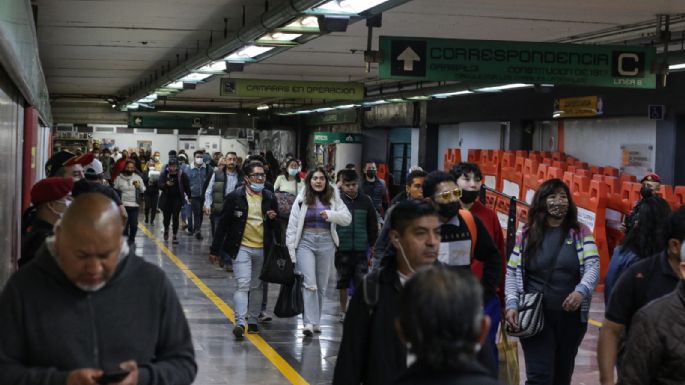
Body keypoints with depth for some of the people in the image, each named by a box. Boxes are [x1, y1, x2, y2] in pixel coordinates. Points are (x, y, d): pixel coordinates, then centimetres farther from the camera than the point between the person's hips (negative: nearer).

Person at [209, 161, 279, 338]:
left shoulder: (270, 198, 5)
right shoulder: (235, 197, -7)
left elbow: (276, 227, 15)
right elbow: (223, 224, -4)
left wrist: (273, 219, -10)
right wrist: (215, 250, -3)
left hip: (263, 249, 4)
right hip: (242, 248, -4)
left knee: (257, 286, 13)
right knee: (242, 285, -13)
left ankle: (252, 321, 24)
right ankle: (240, 322, -17)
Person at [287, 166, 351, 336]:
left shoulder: (333, 199, 6)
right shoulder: (302, 200, 1)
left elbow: (347, 218, -1)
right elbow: (292, 225, 1)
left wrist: (330, 214, -17)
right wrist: (291, 248, -2)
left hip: (326, 243, 2)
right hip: (306, 242, -2)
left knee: (321, 285, 10)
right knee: (309, 283, -13)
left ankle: (316, 321, 21)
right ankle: (309, 323, -16)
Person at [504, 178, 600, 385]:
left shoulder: (581, 233, 3)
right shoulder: (527, 235, 4)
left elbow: (593, 266, -8)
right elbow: (512, 273, 5)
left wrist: (581, 291, -27)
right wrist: (512, 304, -10)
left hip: (572, 316, 1)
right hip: (535, 316, -1)